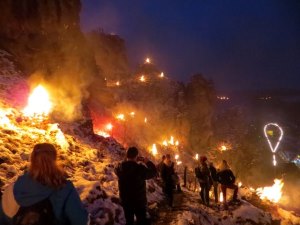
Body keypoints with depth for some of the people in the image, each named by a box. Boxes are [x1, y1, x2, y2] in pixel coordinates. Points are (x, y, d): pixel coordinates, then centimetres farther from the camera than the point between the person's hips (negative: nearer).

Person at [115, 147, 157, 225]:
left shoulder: (120, 167, -10)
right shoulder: (139, 168, -23)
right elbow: (153, 172, -9)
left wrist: (126, 160, 7)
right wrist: (147, 162, 2)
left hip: (125, 200, 4)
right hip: (139, 200, -4)